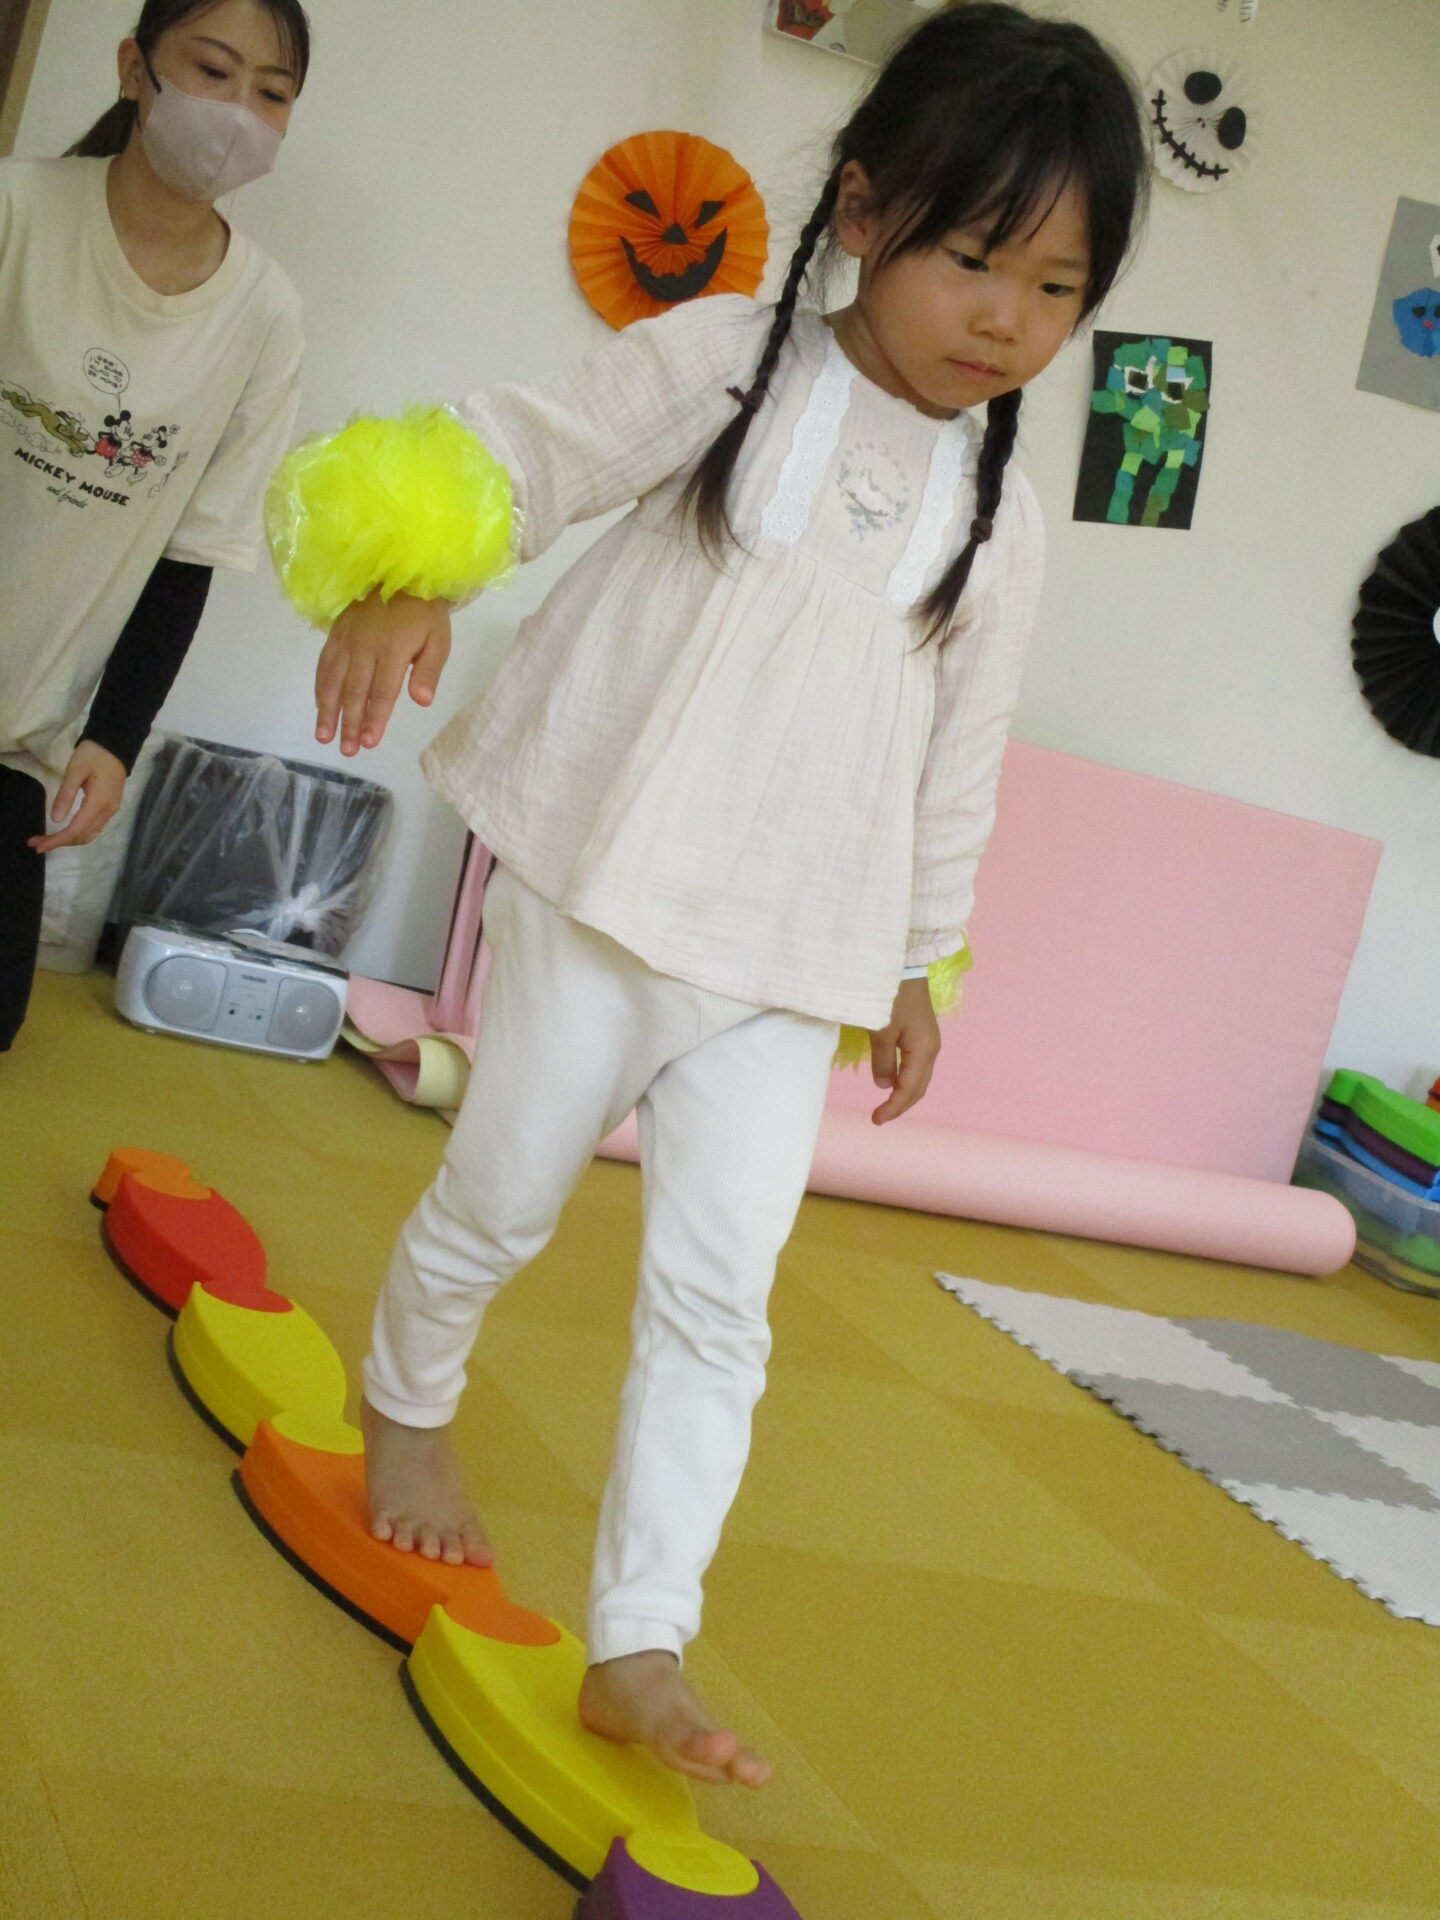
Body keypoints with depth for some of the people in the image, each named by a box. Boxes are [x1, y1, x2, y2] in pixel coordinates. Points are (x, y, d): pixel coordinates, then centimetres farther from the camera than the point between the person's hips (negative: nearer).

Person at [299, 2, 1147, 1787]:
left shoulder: (996, 512, 6)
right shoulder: (725, 361, -5)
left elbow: (957, 759, 13)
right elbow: (533, 449, -10)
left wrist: (917, 960, 19)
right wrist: (413, 579, -30)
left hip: (794, 958, 3)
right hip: (597, 888, -2)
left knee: (717, 1293, -2)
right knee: (501, 1197, 12)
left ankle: (640, 1648, 5)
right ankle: (404, 1405, 44)